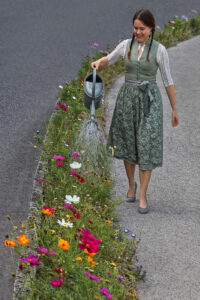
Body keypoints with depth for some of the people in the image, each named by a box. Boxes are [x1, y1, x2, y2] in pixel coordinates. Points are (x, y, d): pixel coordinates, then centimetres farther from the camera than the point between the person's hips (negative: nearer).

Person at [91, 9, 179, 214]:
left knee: (146, 147, -6)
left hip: (149, 100, -3)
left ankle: (143, 196, -1)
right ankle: (131, 184, 34)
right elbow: (108, 60, 18)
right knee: (128, 145, 11)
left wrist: (174, 109, 3)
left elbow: (168, 80, 0)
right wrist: (98, 62, -7)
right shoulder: (126, 45, 2)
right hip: (127, 98, 3)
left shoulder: (159, 50, -6)